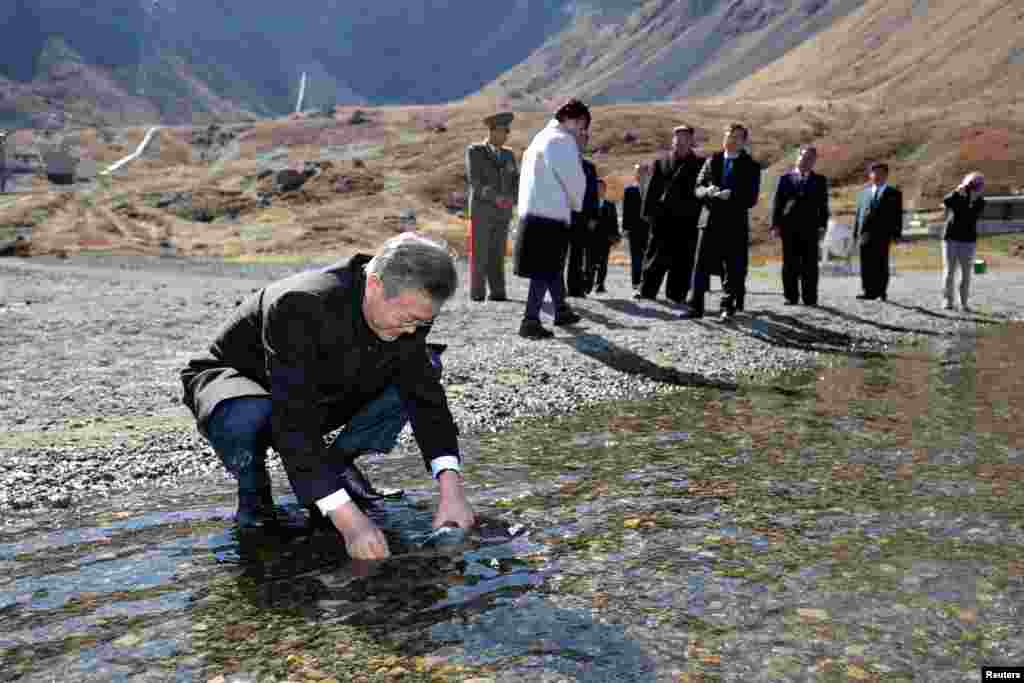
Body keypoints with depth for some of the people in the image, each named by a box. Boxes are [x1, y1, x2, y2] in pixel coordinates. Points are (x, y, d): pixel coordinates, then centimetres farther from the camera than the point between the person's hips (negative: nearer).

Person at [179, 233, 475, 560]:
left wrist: (451, 488, -28)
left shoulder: (406, 305, -19)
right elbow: (293, 424, -42)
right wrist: (349, 520, -46)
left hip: (320, 393, 6)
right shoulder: (301, 306, -38)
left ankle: (336, 463, 3)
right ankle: (252, 482, -4)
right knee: (247, 422, -41)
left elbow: (426, 395, -15)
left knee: (425, 366, -11)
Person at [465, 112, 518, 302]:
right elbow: (475, 181, -12)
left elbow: (515, 182, 10)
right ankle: (477, 293, -1)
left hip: (503, 212, 4)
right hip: (481, 210, -4)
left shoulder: (508, 155, 14)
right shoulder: (474, 151, -2)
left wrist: (512, 200, -11)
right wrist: (496, 198, -22)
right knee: (479, 253, -5)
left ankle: (497, 292, 3)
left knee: (497, 254, 3)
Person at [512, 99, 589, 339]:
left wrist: (570, 204, 16)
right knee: (546, 269, -6)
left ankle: (561, 310, 30)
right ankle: (530, 321, -6)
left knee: (552, 264, 18)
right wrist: (577, 204, 9)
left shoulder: (541, 137, 18)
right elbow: (574, 179, -9)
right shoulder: (562, 141, -10)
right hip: (551, 213, -9)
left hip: (533, 212, 9)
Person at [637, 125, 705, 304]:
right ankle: (647, 290, 9)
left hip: (687, 218, -1)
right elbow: (652, 190, 7)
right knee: (656, 256, 3)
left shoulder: (700, 164, 7)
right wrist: (649, 212, -1)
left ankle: (676, 294, 8)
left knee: (683, 258, 1)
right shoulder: (661, 163, 12)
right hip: (663, 216, 1)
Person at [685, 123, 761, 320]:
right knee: (701, 265, -2)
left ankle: (728, 307, 13)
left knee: (733, 268, 3)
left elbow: (751, 199, -5)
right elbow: (698, 188, 5)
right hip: (711, 220, 2)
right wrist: (708, 191, -17)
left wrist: (731, 196, -21)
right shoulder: (712, 161, 11)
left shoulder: (751, 166, 1)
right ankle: (696, 306, 2)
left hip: (736, 224, -2)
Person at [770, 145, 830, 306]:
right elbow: (777, 202, 5)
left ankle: (810, 298, 1)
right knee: (790, 264, 3)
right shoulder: (785, 178, 10)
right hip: (789, 227, 0)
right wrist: (775, 225, -3)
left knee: (810, 264, -2)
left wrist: (822, 226, -4)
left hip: (810, 228, 0)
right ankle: (791, 296, 8)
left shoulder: (820, 180, 11)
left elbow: (823, 205, 6)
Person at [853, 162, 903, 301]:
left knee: (881, 265, -1)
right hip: (865, 234, 3)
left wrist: (897, 234, -6)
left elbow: (897, 216, 3)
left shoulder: (894, 193, 9)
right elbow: (859, 214, 17)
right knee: (866, 264, -3)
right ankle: (869, 291, -1)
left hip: (882, 234, -3)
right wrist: (855, 233, 10)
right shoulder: (865, 193, 18)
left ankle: (880, 290, 6)